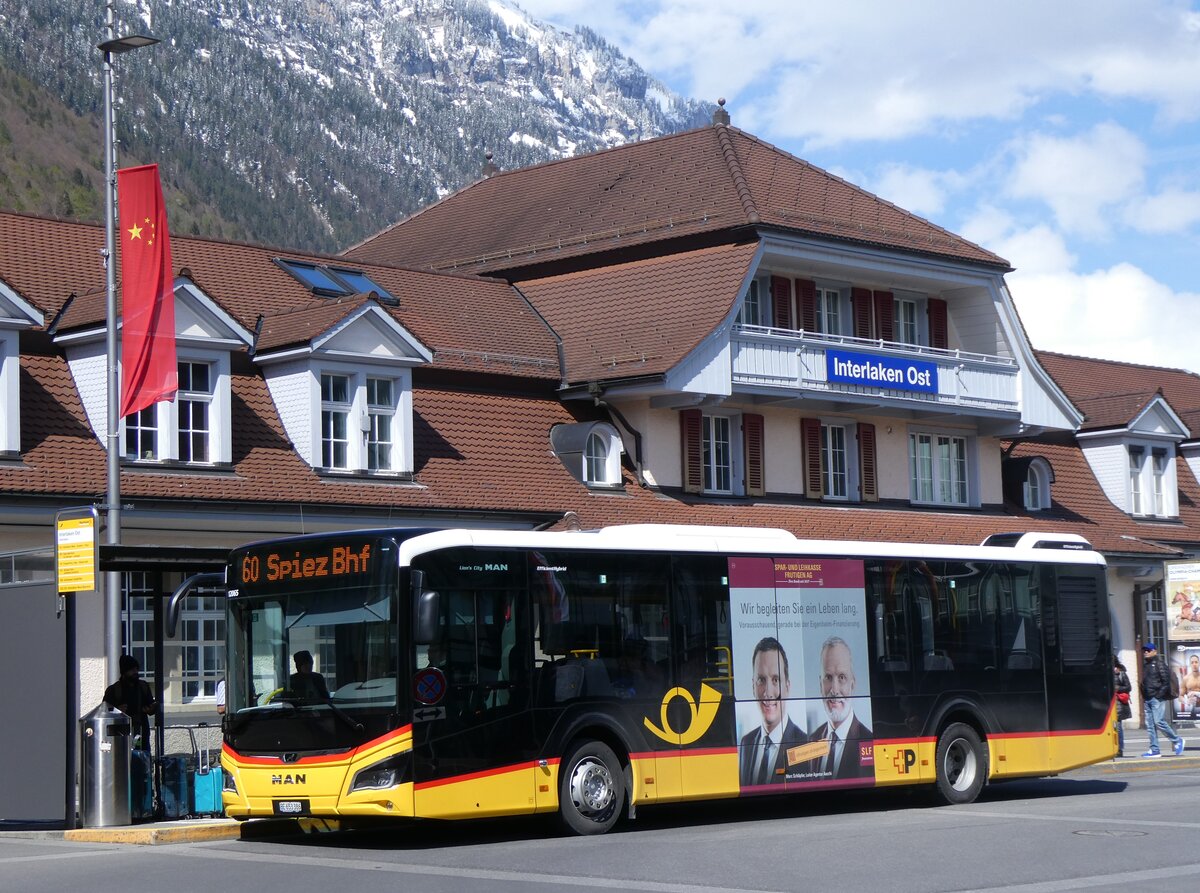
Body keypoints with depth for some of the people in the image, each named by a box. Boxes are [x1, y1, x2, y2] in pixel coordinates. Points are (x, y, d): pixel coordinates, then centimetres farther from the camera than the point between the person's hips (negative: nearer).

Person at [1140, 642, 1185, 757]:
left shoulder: (1159, 664, -4)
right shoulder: (1145, 665, 19)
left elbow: (1166, 680, -11)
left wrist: (1161, 694, -16)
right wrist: (1143, 696, 11)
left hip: (1157, 699, -8)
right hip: (1148, 699, 8)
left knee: (1159, 722, -15)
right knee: (1150, 725, 3)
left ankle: (1177, 740, 2)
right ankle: (1154, 750, 5)